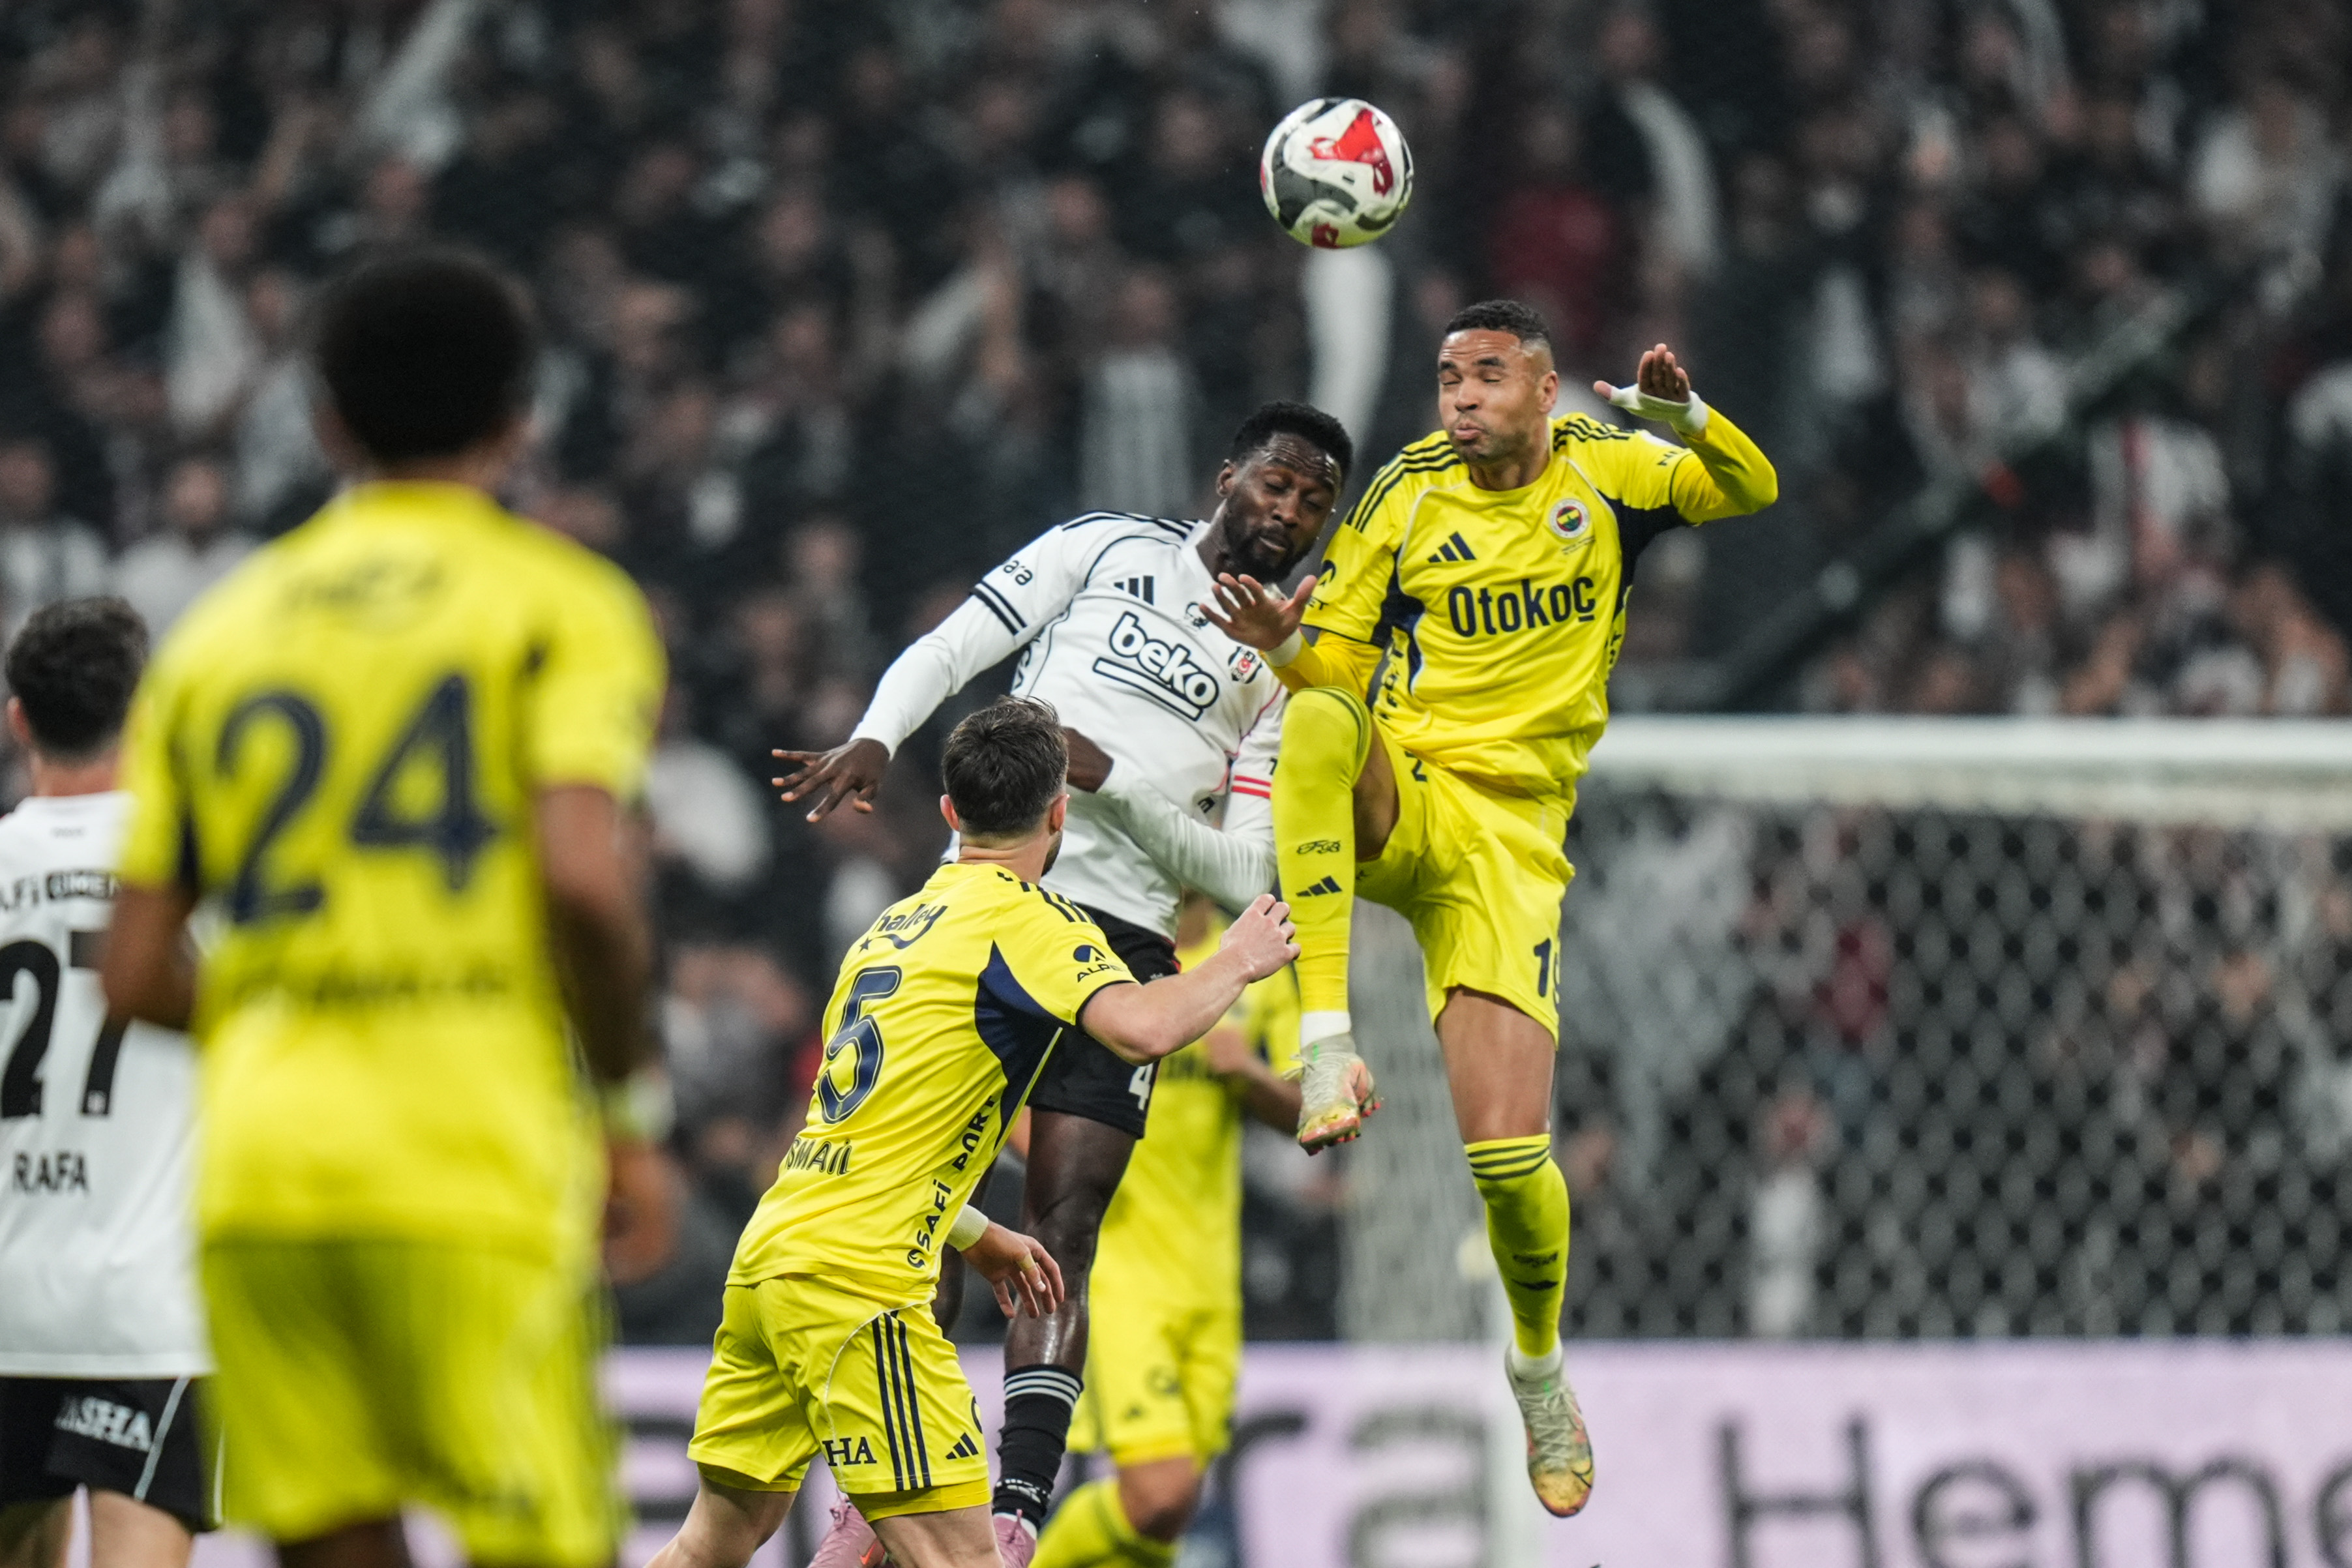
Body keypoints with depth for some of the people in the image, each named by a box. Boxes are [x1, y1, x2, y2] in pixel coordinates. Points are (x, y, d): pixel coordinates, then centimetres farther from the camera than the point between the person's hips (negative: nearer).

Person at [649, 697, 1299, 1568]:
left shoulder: (896, 923, 21)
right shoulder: (1026, 917, -6)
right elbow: (1142, 1028, -23)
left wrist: (977, 1236, 38)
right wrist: (1238, 963, -4)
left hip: (768, 1254, 9)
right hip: (856, 1278, -9)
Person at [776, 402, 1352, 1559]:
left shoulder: (1291, 679, 14)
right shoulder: (1108, 548, 11)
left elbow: (1242, 876, 6)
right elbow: (951, 649, 8)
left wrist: (1113, 780, -7)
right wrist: (874, 738, -11)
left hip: (1122, 942, 1)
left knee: (1060, 1231, -9)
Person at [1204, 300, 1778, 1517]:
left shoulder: (1605, 474, 5)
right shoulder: (1407, 495, 5)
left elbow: (1750, 490, 7)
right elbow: (1335, 661, 8)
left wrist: (1680, 413, -13)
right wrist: (1285, 640, -16)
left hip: (1510, 835, 0)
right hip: (1393, 807, 1)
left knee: (1508, 1155, -12)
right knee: (1323, 719, -39)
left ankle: (1540, 1366, 19)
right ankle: (1326, 1044, -40)